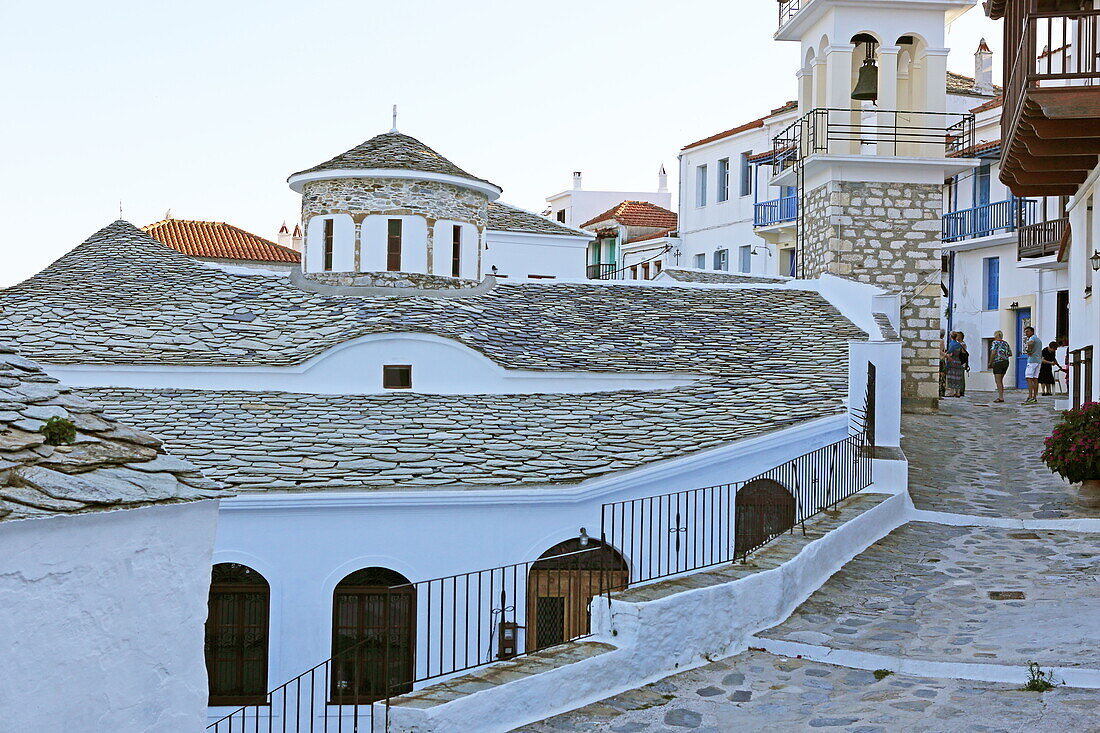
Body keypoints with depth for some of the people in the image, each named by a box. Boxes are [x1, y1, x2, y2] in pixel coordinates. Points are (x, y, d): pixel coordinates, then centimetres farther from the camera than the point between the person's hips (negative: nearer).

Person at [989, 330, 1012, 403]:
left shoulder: (995, 343, -7)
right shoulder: (1006, 343, 13)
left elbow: (993, 353, -15)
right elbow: (1010, 354, 13)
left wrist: (990, 363, -6)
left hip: (998, 362, -7)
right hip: (1006, 362, 7)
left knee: (998, 380, -7)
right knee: (1000, 380, 15)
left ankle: (1001, 397, -13)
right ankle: (1001, 396, 14)